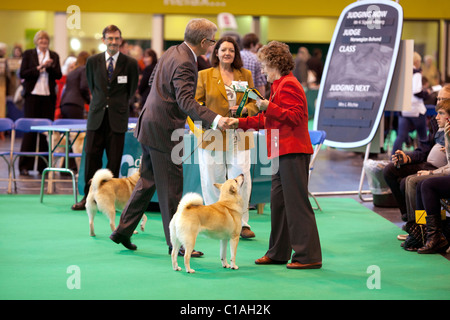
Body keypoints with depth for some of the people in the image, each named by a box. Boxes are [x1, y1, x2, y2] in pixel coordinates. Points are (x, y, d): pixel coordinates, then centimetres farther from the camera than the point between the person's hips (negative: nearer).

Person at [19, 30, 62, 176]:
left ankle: (43, 165, 5)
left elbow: (59, 75, 4)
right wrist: (39, 68, -13)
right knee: (30, 130, -4)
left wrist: (50, 66, -13)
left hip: (48, 96, 2)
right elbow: (22, 73, -3)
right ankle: (24, 165, 0)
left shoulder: (54, 56, 12)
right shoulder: (28, 54, 5)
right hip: (33, 95, -2)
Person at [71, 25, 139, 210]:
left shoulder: (130, 63, -1)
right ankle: (89, 197, 8)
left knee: (114, 160, 0)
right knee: (91, 156, -2)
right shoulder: (93, 61, 5)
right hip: (97, 116, 2)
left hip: (118, 118, -2)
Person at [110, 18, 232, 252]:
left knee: (148, 181, 17)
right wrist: (215, 119, -43)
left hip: (150, 125, 10)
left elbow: (153, 81, 21)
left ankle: (123, 230, 21)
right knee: (171, 187, -2)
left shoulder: (172, 51, 9)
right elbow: (185, 101, -33)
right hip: (163, 130, -10)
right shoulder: (184, 64, -22)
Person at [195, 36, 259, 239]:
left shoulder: (245, 75, 12)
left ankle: (241, 223, 3)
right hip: (213, 136, -1)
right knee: (212, 180, 2)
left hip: (239, 137, 1)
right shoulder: (204, 75, 6)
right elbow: (195, 102, 5)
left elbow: (255, 102, 14)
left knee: (241, 179, -5)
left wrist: (244, 110, -7)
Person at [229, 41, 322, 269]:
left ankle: (309, 256, -7)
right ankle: (278, 253, 19)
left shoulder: (288, 85, -10)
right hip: (284, 152, 11)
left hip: (293, 152, -11)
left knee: (297, 203, -9)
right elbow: (267, 120, 28)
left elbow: (295, 116, -19)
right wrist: (240, 122, 27)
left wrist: (268, 107, -21)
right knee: (278, 202, 12)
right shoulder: (279, 86, 22)